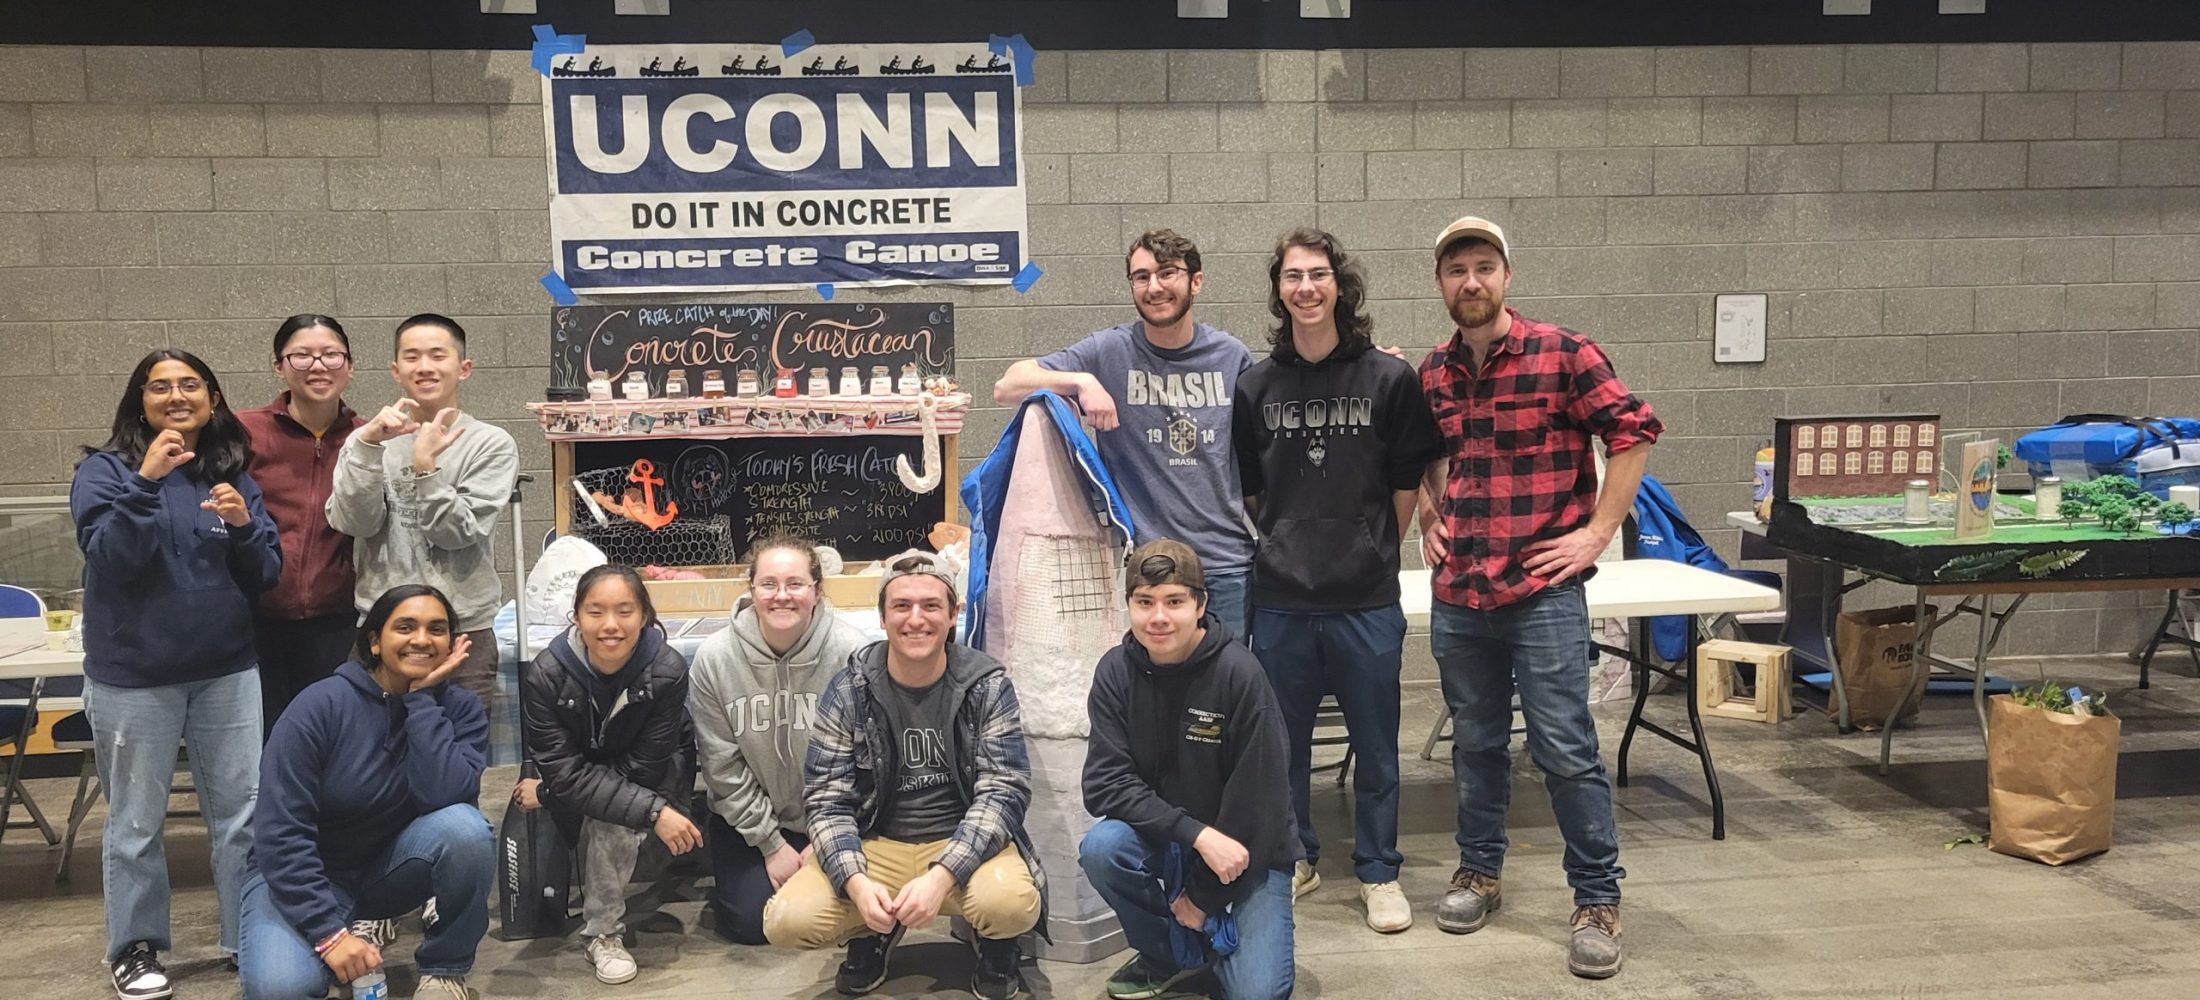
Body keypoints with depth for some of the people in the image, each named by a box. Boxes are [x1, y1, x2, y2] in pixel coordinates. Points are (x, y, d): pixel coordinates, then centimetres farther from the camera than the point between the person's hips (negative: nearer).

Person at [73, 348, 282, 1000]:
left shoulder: (234, 474, 6)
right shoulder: (104, 471, -3)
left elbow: (265, 576, 3)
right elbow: (110, 558, -18)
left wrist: (243, 526, -16)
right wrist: (146, 482, -26)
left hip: (227, 670, 3)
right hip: (133, 675, -3)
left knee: (243, 811, 8)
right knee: (136, 821, 7)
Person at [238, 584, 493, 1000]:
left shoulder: (459, 707, -9)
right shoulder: (321, 705, -19)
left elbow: (445, 796, -28)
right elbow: (279, 834, -21)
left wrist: (421, 698, -26)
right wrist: (330, 932, -27)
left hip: (395, 867, 2)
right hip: (305, 874, -2)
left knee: (465, 826, -30)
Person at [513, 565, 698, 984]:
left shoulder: (668, 670, -31)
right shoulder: (545, 674, -28)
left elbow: (643, 770, -27)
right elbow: (565, 772, -29)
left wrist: (546, 792, -24)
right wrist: (652, 812, -40)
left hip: (656, 777, 0)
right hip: (576, 793, 0)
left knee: (614, 819, -32)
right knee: (610, 808, -32)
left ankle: (604, 931, -8)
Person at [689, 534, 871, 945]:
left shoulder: (852, 652, -21)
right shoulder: (715, 657, -15)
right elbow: (722, 765, -8)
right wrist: (770, 843, -8)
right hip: (748, 819, 1)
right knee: (750, 921, -7)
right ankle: (719, 866, 25)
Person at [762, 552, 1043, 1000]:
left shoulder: (987, 685, -7)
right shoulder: (848, 690, -4)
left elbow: (1004, 792, -13)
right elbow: (827, 798, -6)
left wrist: (941, 877, -28)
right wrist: (856, 882, -25)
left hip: (963, 845, -1)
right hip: (875, 846, 2)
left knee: (1011, 903, -34)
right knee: (787, 920, -23)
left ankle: (994, 945, 4)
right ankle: (875, 933, 10)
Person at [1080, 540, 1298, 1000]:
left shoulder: (1239, 674, -20)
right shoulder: (1116, 672, -10)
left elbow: (1258, 798, -16)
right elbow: (1105, 784, -16)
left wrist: (1204, 896, -11)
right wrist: (1198, 834, -28)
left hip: (1248, 848, -3)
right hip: (1162, 838, 3)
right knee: (1101, 847, -28)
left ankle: (1206, 922, 15)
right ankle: (1167, 953, 0)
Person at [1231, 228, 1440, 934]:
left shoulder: (1389, 379, -3)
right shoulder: (1256, 386, 3)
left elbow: (1409, 483, 4)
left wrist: (1372, 550, 5)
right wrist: (1286, 544, 8)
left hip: (1366, 599, -2)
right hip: (1280, 597, 2)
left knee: (1375, 746, 8)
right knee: (1282, 741, 13)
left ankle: (1379, 873, 24)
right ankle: (1294, 859, 30)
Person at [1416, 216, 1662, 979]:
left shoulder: (1563, 355, -7)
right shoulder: (1431, 374, 7)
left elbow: (1634, 433, -7)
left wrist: (1598, 532, -9)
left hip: (1543, 590, -4)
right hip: (1458, 593, 5)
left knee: (1565, 750, -2)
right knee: (1476, 742, 15)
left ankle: (1598, 899, 9)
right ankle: (1478, 871, 30)